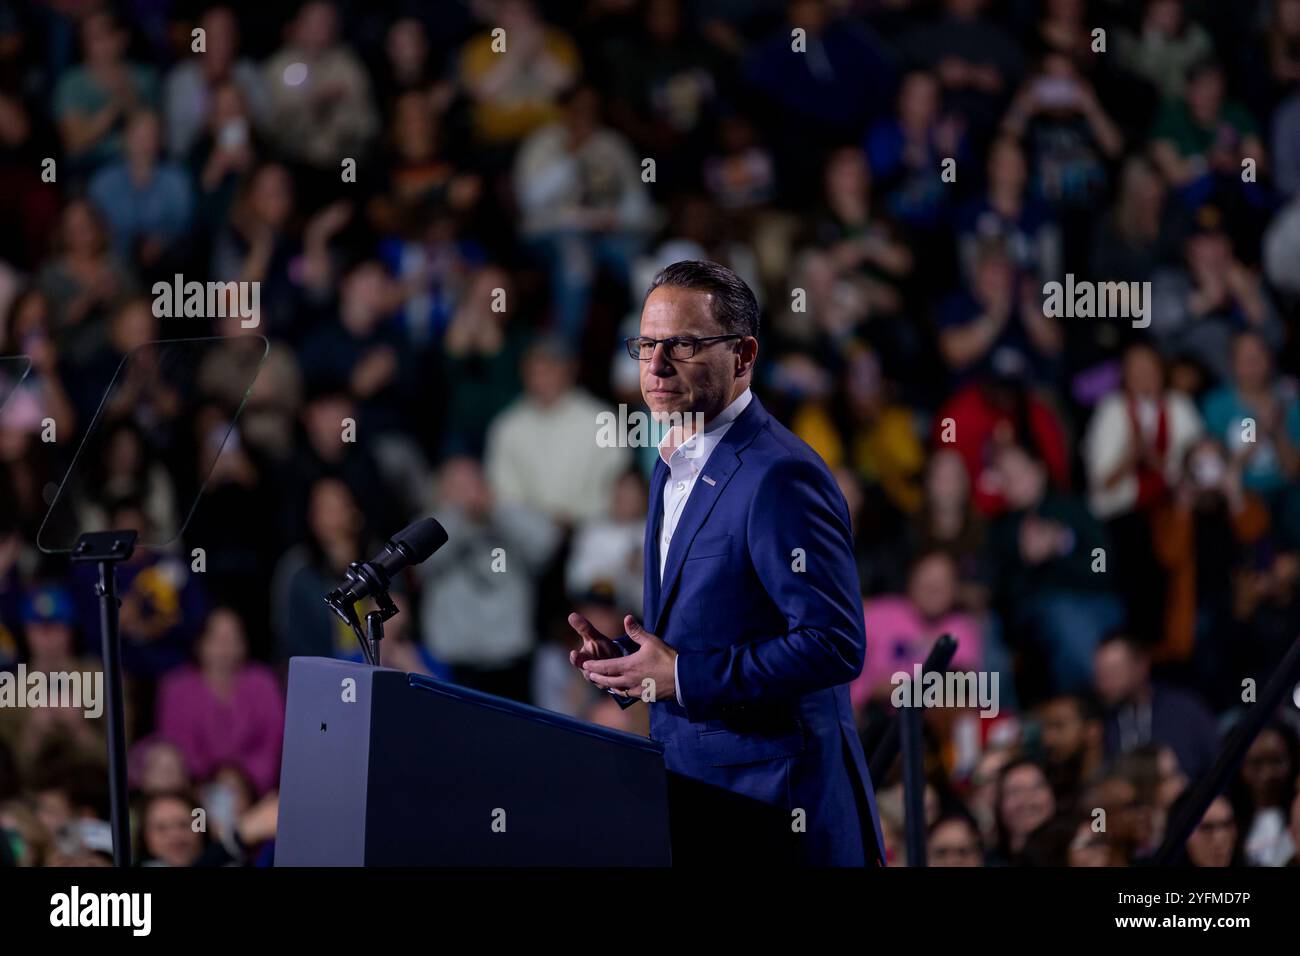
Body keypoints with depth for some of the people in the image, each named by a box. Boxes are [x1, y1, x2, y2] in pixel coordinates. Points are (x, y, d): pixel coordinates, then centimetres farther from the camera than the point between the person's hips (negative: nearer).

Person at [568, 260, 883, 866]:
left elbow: (835, 645, -22)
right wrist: (623, 657, 4)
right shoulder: (674, 464, 14)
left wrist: (681, 675, -21)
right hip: (690, 784, 9)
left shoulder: (780, 476, -17)